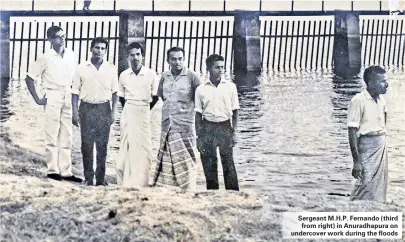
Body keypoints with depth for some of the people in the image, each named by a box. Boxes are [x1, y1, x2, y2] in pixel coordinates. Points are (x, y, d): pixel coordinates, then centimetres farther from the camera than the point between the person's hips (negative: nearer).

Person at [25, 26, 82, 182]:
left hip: (68, 98, 5)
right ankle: (53, 170, 8)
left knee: (66, 137, 6)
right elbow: (29, 78, -3)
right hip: (53, 98, -4)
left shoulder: (70, 55, 5)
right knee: (52, 135, 0)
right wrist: (37, 99, -6)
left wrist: (72, 92, 8)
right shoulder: (46, 58, -7)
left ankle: (66, 171, 11)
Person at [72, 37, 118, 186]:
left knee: (102, 145, 2)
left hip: (104, 109, 0)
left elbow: (115, 92, 6)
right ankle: (88, 178, 9)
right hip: (86, 108, 0)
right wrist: (75, 112, -3)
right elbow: (75, 91, 3)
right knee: (87, 144, 2)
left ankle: (101, 178, 8)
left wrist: (113, 112, -1)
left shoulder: (111, 69, 5)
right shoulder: (82, 68, 3)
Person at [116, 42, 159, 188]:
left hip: (144, 113, -1)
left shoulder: (151, 74, -3)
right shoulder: (124, 75, 3)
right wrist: (129, 109, 10)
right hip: (128, 113, 2)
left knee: (143, 146, -2)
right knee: (127, 145, 2)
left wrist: (145, 109, 5)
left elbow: (155, 97, 5)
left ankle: (140, 181, 2)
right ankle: (126, 180, 7)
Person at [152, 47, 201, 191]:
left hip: (185, 124, -4)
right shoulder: (164, 77, 7)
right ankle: (161, 187, 16)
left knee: (185, 157, -1)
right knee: (165, 156, 9)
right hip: (167, 123, 4)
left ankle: (188, 189, 5)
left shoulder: (191, 77, -6)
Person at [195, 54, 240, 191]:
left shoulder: (230, 87, 4)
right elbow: (198, 114, 6)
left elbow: (235, 112, 7)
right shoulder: (201, 89, 4)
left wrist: (233, 132, -1)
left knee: (228, 163, -4)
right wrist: (199, 137, 1)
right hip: (207, 128, 1)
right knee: (209, 165, 3)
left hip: (225, 127, -1)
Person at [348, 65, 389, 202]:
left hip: (381, 146, 7)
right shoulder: (359, 101, -16)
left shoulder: (382, 100, 6)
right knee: (365, 187, -11)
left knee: (379, 189, 10)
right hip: (367, 147, -7)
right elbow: (352, 132, -17)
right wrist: (356, 161, -20)